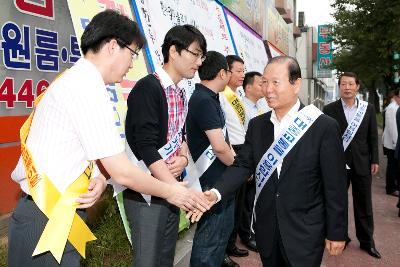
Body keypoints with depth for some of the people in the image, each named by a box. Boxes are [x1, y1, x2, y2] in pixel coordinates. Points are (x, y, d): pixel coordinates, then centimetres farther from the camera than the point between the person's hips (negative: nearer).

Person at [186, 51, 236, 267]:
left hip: (222, 178, 10)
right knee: (209, 238, 4)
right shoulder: (203, 101, -21)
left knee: (224, 229, 23)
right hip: (211, 181, -10)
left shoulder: (210, 99, 11)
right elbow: (219, 146, -25)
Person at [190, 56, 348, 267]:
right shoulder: (256, 125, 2)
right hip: (266, 230, 4)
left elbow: (335, 185, -9)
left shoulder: (324, 126, -12)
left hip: (305, 233, -4)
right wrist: (216, 192, -20)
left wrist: (336, 233, -5)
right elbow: (242, 165, -3)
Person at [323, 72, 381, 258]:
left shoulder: (368, 109, 4)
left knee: (364, 204, 11)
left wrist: (374, 160, 3)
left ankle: (367, 241, 25)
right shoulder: (329, 109, -4)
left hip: (362, 164, 2)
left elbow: (373, 137, 7)